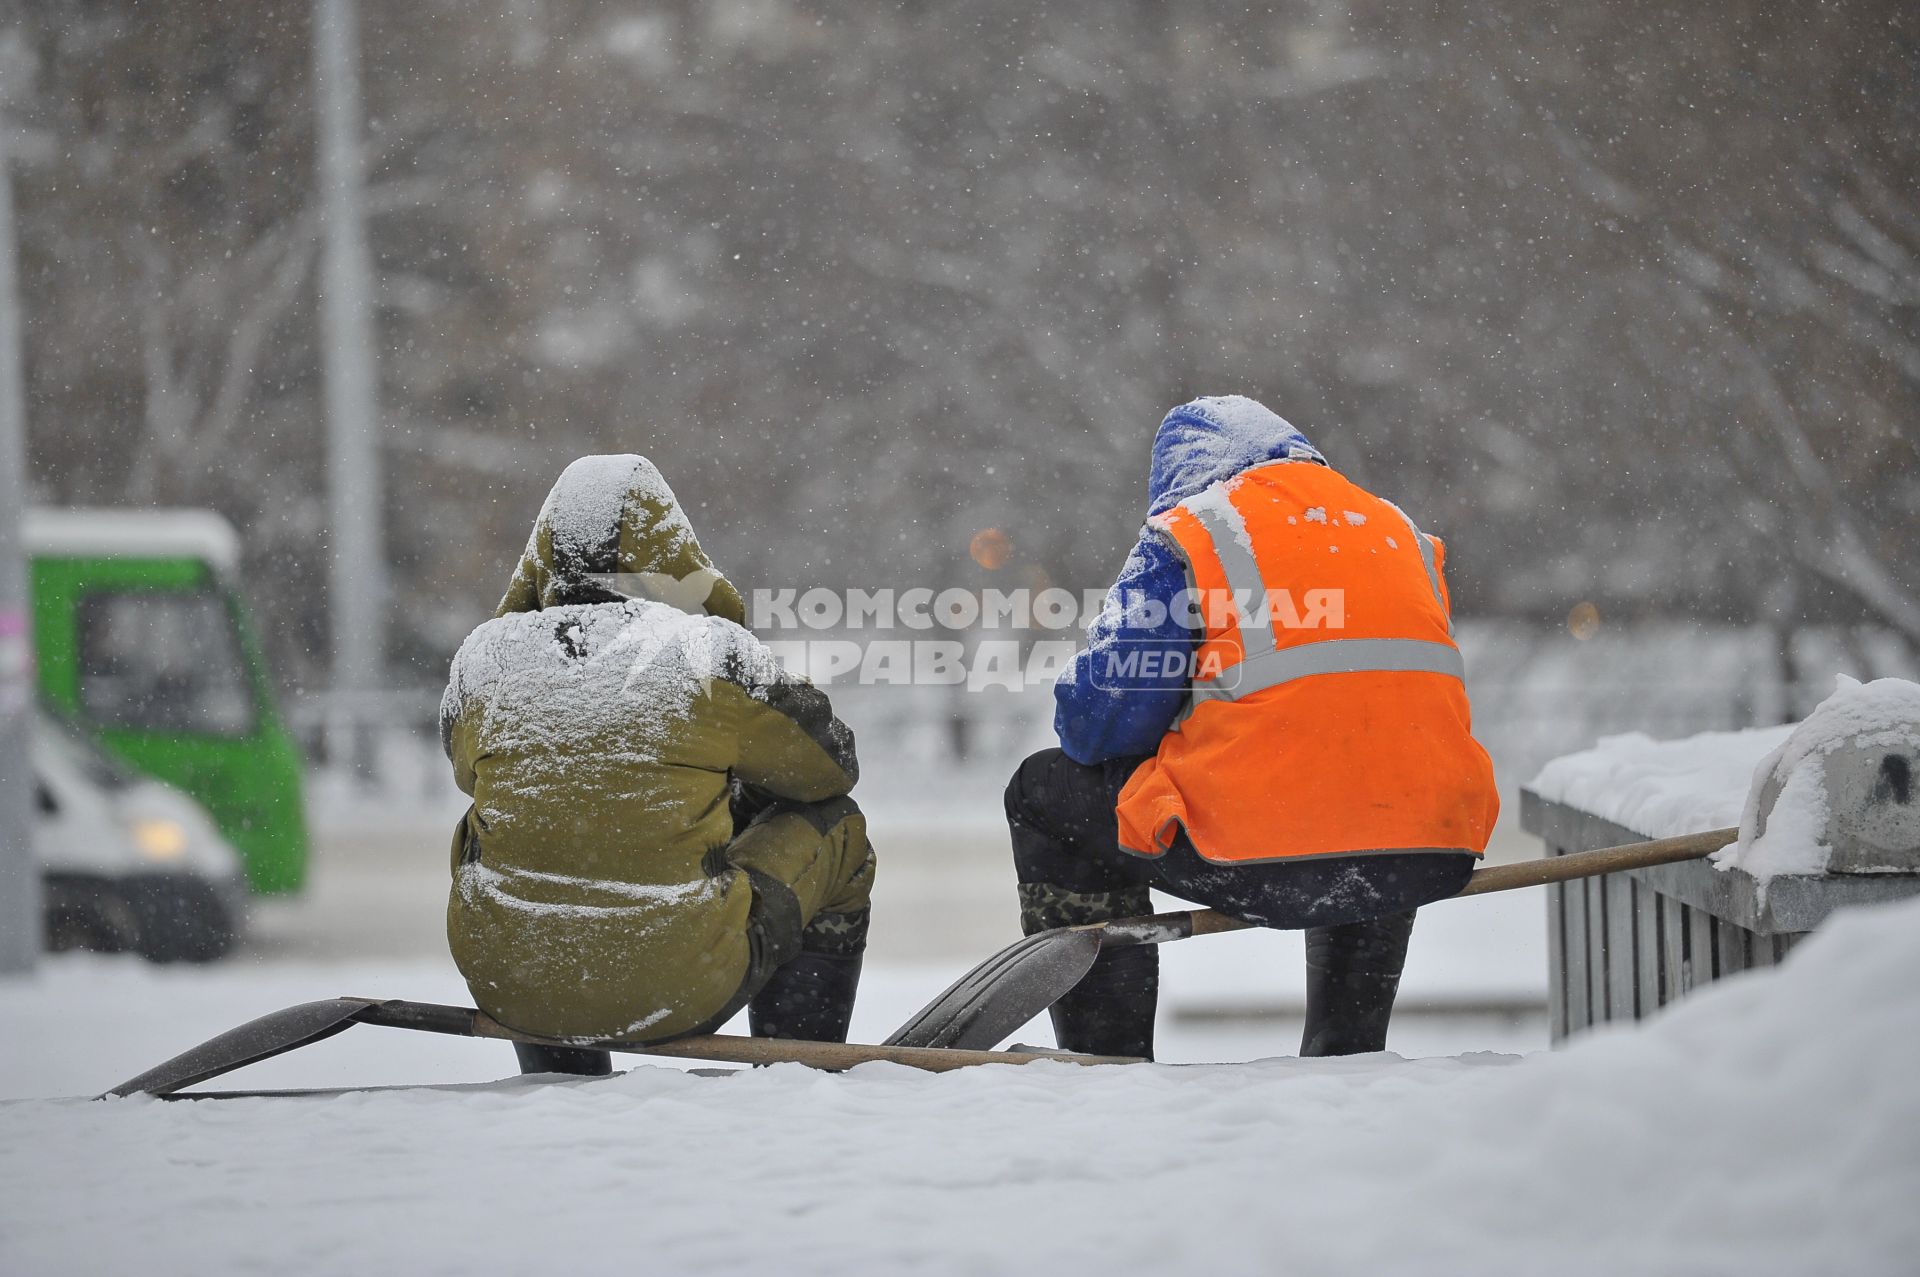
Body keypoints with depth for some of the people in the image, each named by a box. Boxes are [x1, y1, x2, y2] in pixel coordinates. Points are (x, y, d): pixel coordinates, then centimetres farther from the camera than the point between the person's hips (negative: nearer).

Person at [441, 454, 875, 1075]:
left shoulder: (484, 653, 1)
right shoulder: (710, 651, -8)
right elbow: (831, 764, 8)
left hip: (512, 988, 3)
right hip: (681, 989, -3)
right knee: (835, 830, 20)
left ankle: (556, 1070, 37)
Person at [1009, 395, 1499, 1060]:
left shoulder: (1187, 536, 3)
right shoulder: (1402, 532, 21)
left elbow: (1094, 719, -1)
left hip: (1264, 857, -5)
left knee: (1047, 792, 20)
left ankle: (1107, 1059, 17)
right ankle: (1346, 1049, 36)